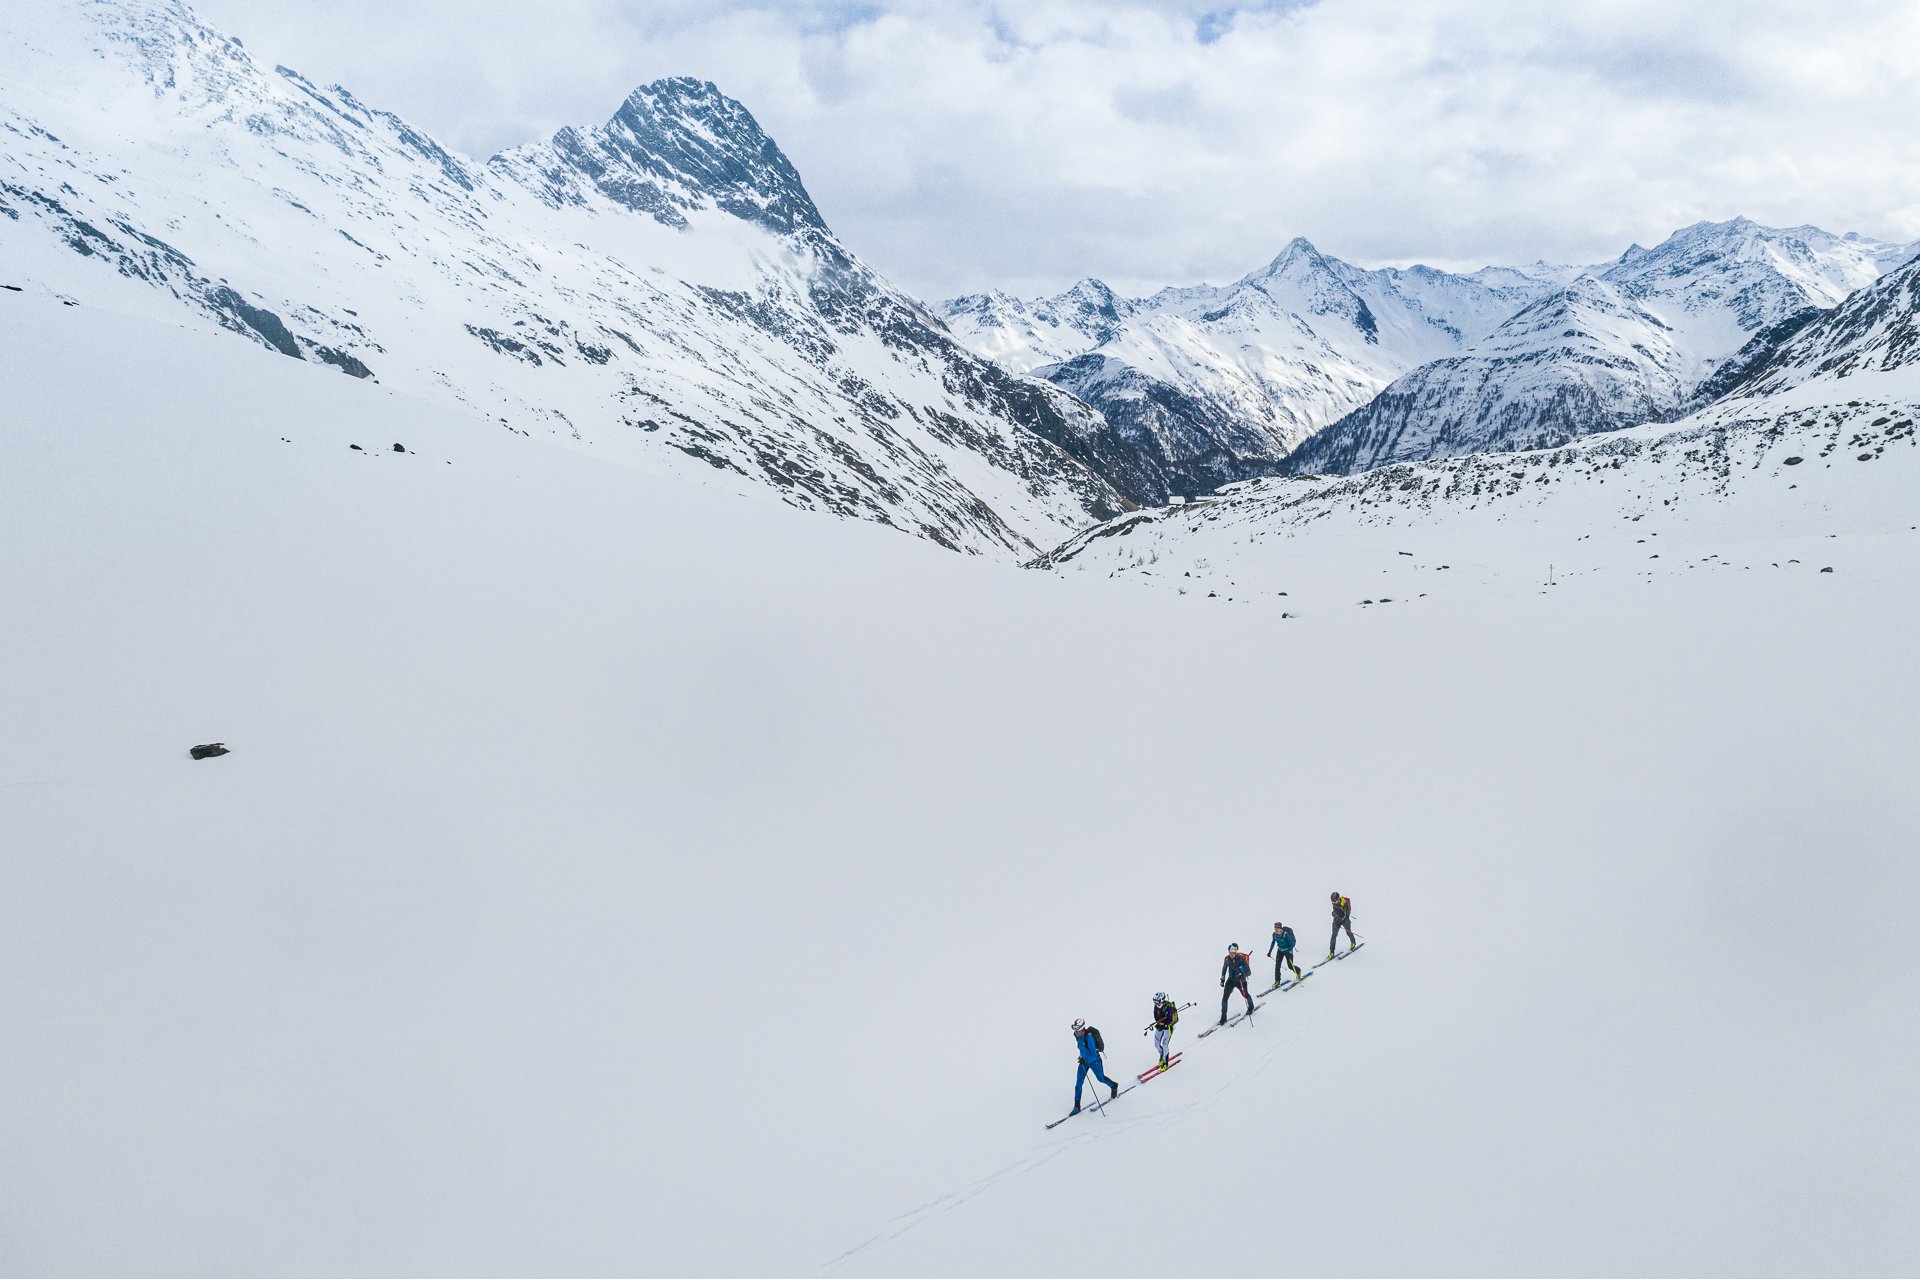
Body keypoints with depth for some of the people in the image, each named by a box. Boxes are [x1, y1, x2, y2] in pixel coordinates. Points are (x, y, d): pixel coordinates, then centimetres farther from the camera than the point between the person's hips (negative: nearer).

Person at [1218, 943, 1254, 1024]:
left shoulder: (1241, 959, -24)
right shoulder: (1227, 959, -11)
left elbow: (1248, 971, -20)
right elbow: (1224, 969, 7)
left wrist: (1243, 975, -39)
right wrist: (1222, 979, 5)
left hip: (1241, 981, -3)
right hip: (1231, 980, 3)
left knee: (1245, 995, 23)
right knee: (1224, 998, -9)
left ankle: (1251, 1007, 56)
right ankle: (1223, 1018, 0)